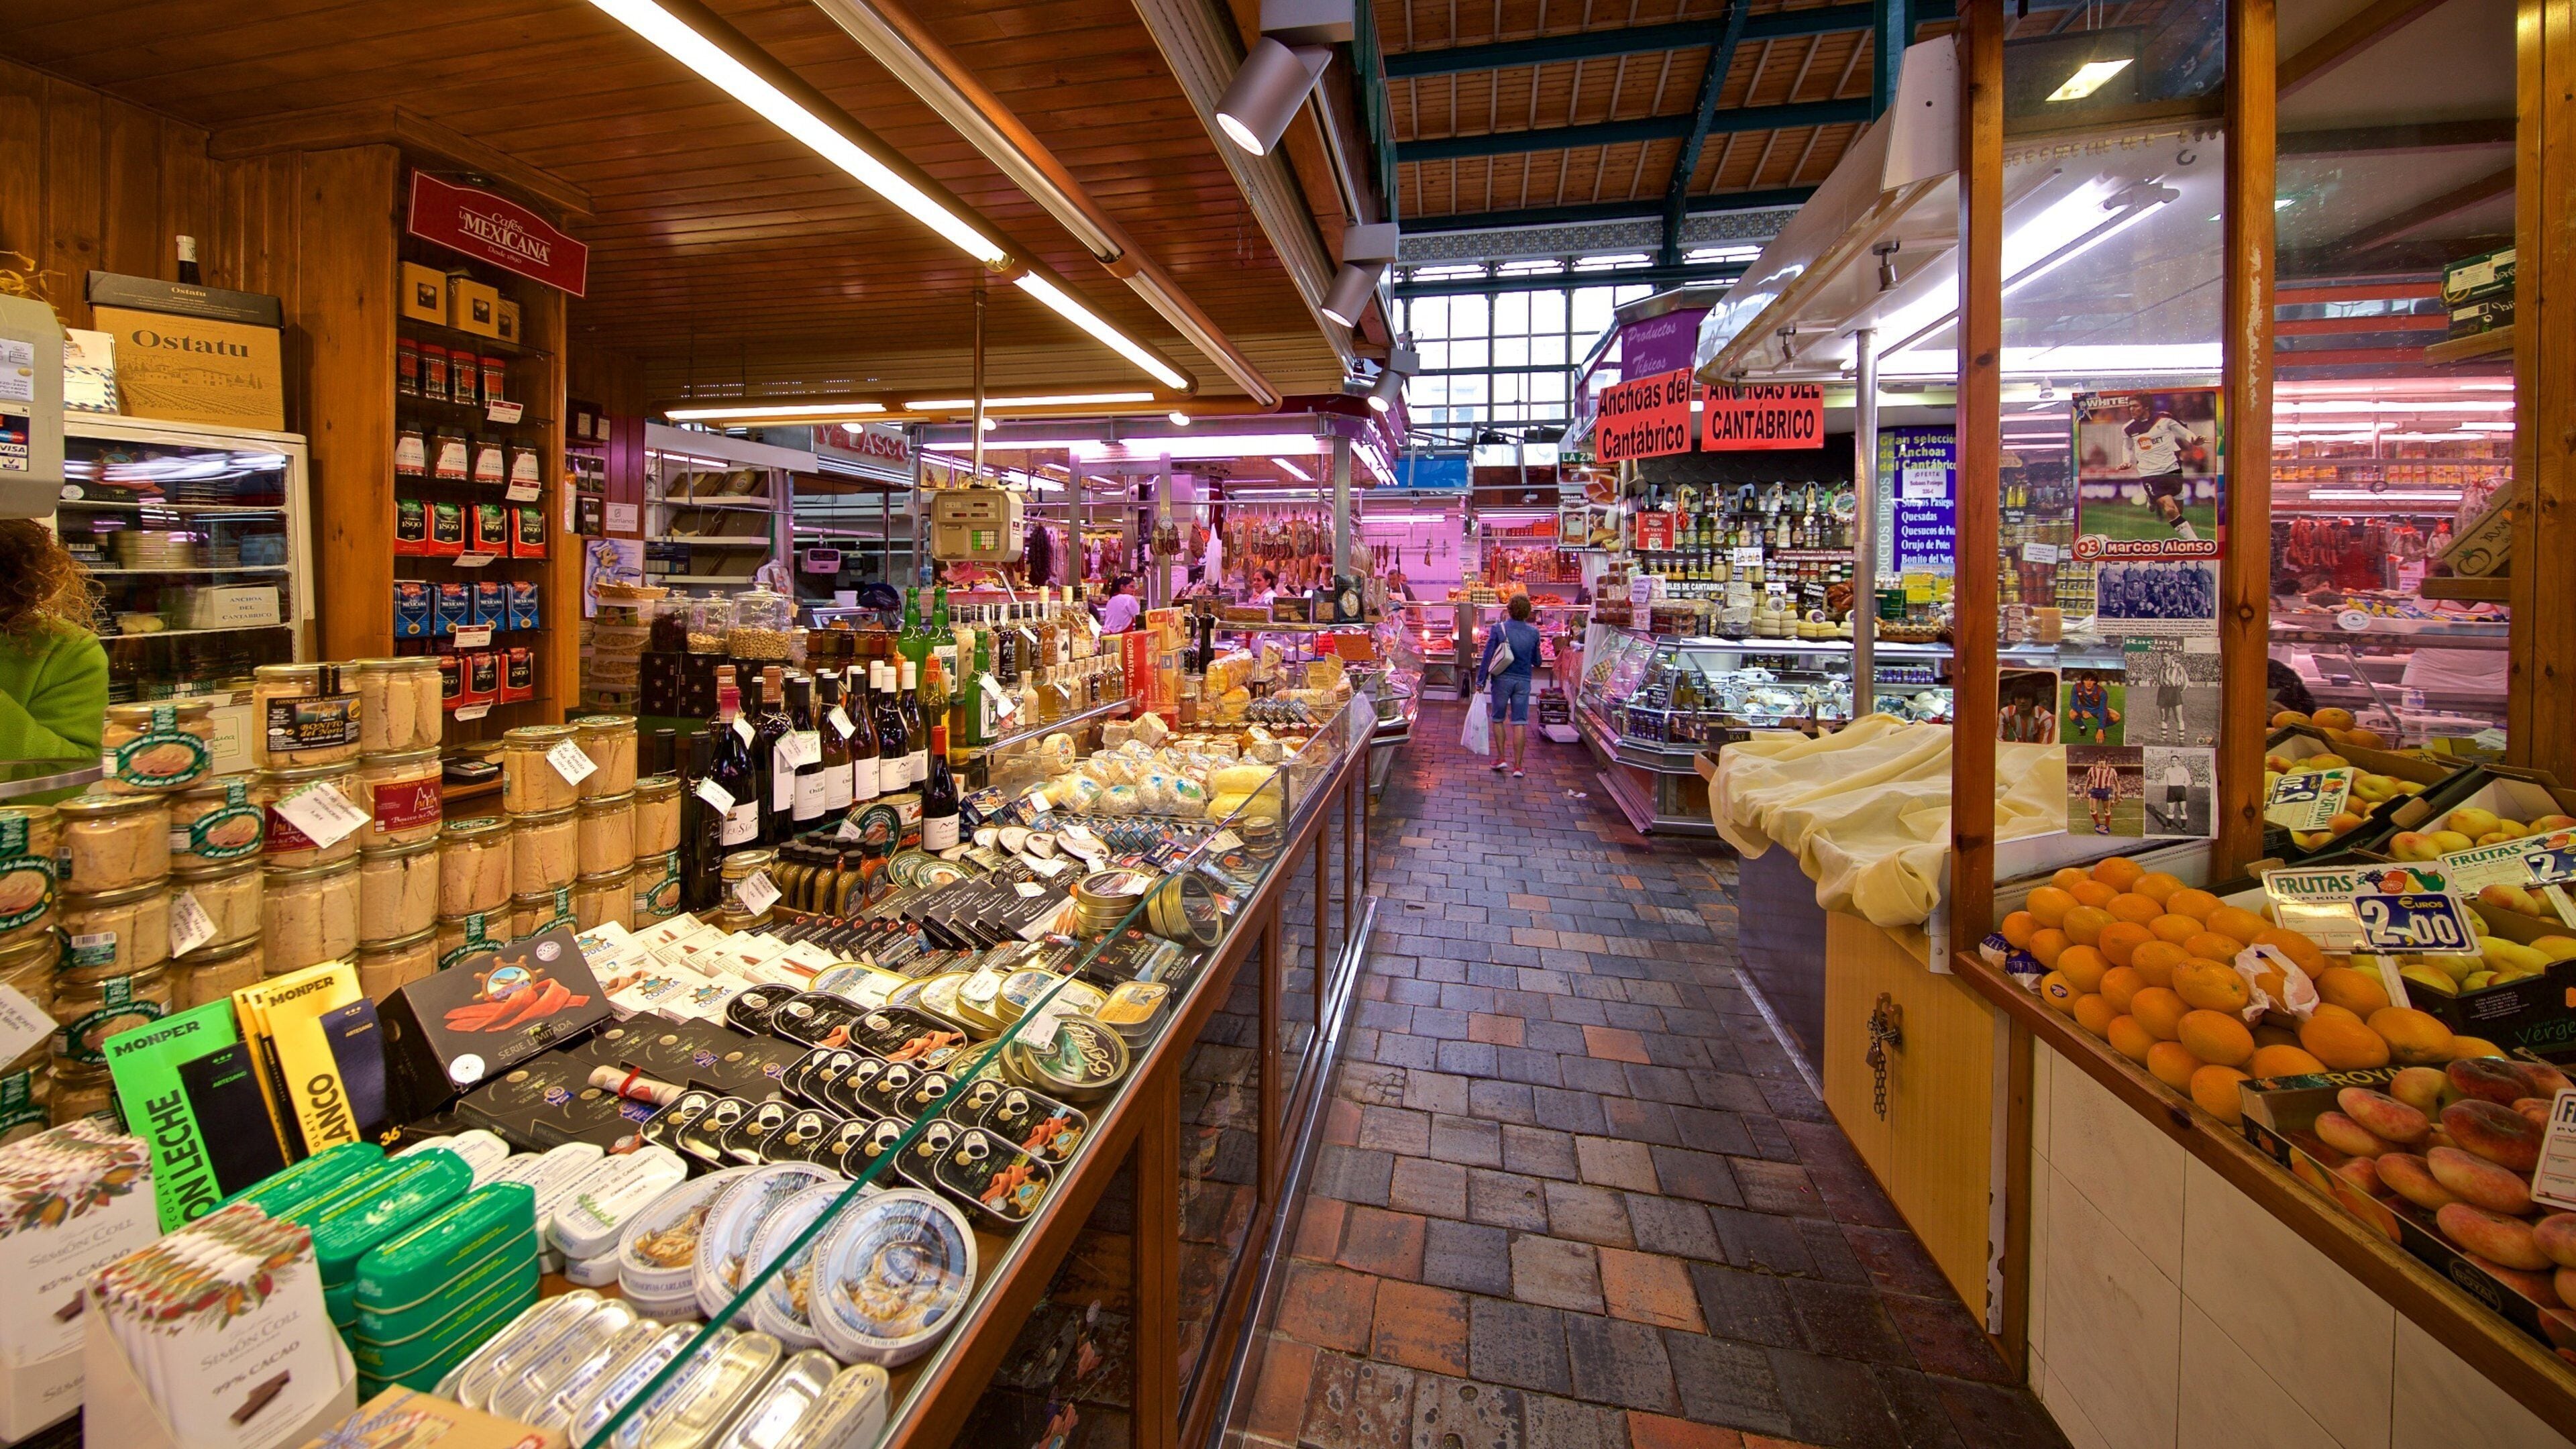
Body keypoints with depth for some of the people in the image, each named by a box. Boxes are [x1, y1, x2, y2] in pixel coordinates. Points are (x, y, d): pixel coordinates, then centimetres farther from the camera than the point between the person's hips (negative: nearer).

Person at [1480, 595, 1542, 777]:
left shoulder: (1498, 628, -7)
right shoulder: (1533, 632, -1)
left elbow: (1488, 656, -8)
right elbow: (1537, 661, 7)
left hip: (1502, 679, -1)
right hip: (1523, 681, 1)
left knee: (1498, 719, 14)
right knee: (1520, 723, 3)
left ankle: (1501, 758, 13)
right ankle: (1518, 766, 5)